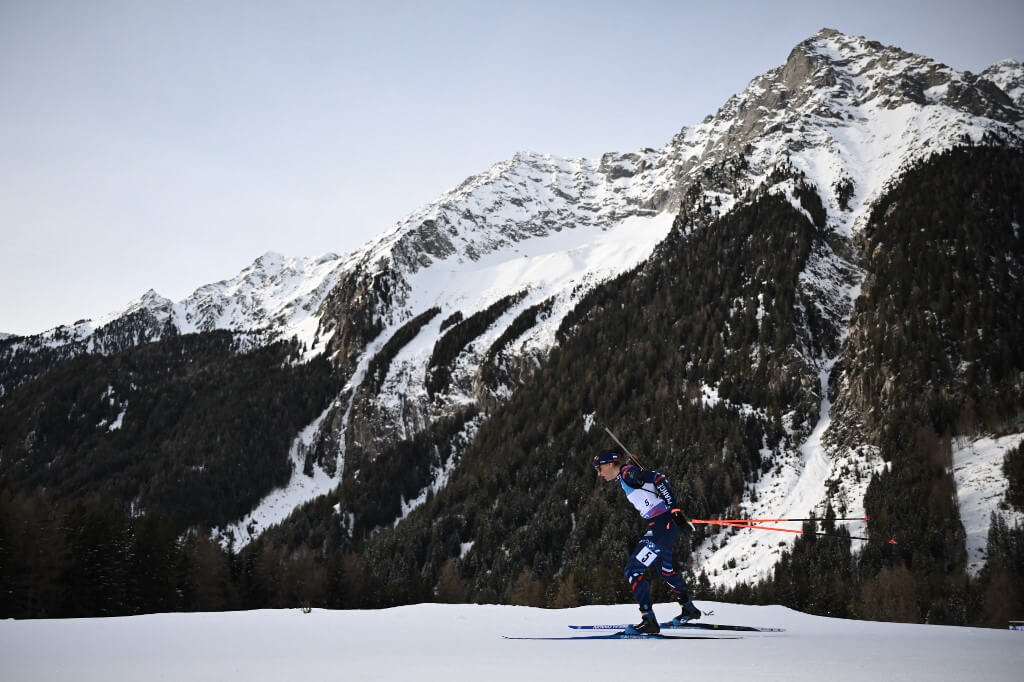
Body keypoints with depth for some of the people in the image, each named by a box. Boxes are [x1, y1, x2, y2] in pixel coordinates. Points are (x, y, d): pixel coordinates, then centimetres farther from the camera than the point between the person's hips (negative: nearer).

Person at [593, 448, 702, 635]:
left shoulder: (628, 472, -12)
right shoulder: (624, 478, 16)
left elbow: (659, 479, -21)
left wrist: (674, 508, -25)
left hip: (663, 525, -10)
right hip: (663, 526, 11)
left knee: (633, 570, -11)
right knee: (665, 569, 29)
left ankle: (649, 621, -13)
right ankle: (689, 609, 47)